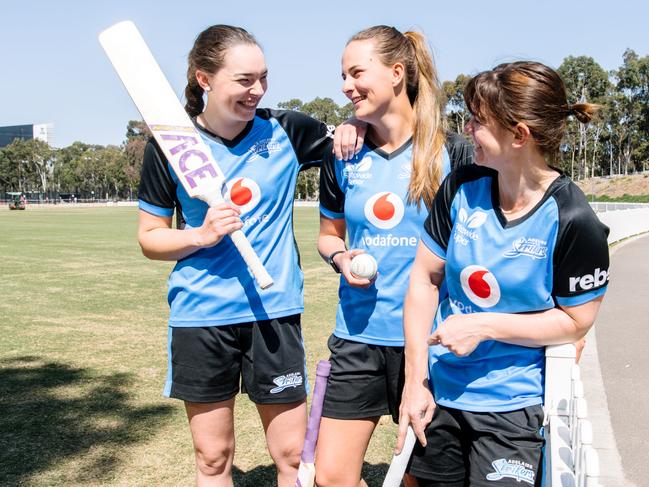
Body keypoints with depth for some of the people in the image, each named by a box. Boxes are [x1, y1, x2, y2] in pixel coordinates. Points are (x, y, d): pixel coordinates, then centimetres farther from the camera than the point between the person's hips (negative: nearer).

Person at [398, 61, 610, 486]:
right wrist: (415, 380, -1)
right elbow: (425, 277, 0)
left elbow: (577, 321, -8)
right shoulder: (462, 188, -4)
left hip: (512, 407, -4)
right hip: (440, 392, 4)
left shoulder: (573, 221, -16)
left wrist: (483, 326, -17)